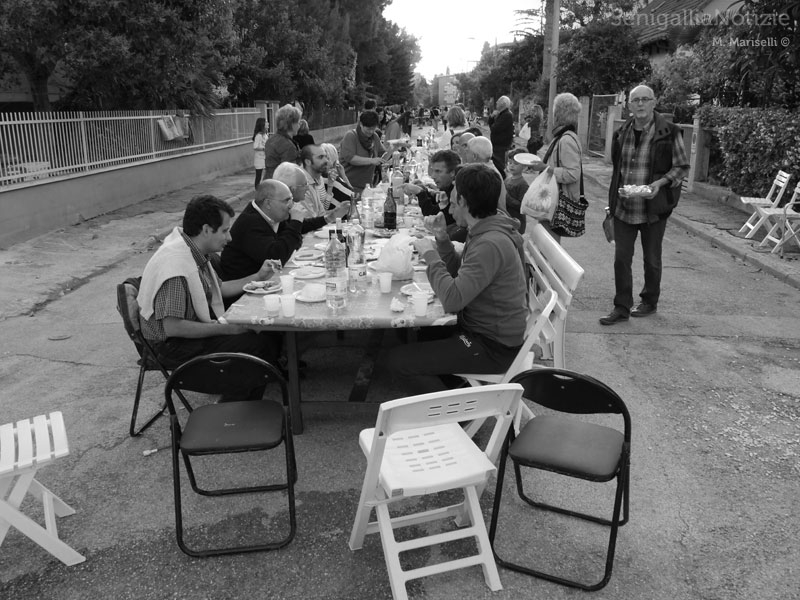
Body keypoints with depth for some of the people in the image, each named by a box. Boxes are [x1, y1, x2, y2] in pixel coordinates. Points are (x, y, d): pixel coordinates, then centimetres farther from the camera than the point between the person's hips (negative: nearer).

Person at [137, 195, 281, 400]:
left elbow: (219, 288, 20)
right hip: (174, 344, -10)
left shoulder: (196, 252, 4)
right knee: (258, 346, -21)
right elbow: (172, 327, -30)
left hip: (199, 325, 10)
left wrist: (258, 277, 12)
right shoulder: (176, 264, -27)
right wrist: (225, 328, -25)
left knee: (270, 334, 1)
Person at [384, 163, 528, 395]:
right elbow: (459, 273, 13)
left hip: (492, 348, -10)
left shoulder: (490, 245, -27)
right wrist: (441, 238, -1)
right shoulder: (485, 231, 5)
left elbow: (453, 299, -31)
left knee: (398, 360, -14)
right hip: (487, 329, 10)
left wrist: (430, 254, -19)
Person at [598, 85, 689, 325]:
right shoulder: (622, 132, 6)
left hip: (653, 208, -3)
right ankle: (622, 307, 12)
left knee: (651, 259, 11)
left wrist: (660, 182, -20)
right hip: (623, 207, 4)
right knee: (621, 258, 3)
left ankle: (650, 302, 30)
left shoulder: (669, 132, -8)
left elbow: (682, 167, -2)